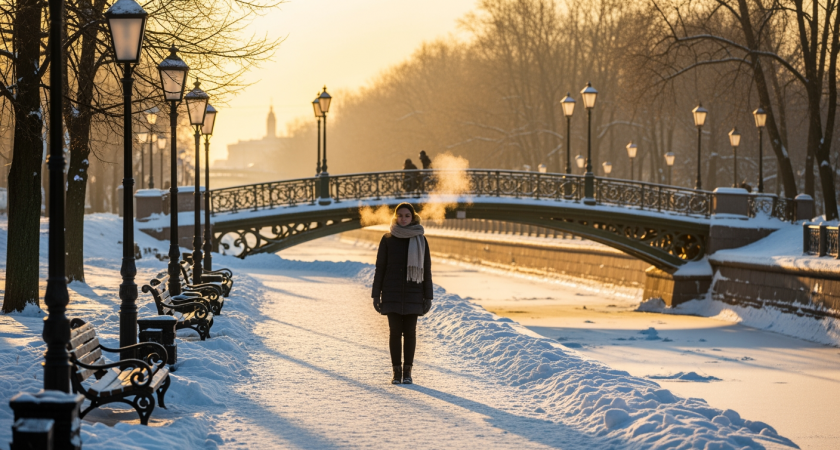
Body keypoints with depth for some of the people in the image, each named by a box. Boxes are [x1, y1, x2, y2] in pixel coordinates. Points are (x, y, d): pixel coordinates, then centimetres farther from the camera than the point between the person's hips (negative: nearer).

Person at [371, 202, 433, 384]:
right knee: (395, 332, -2)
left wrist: (427, 297, 0)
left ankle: (407, 371, 7)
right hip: (392, 294, 0)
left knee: (410, 332, 0)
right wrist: (376, 294, -1)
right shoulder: (388, 239, 3)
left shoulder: (420, 240, 3)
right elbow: (380, 268, 4)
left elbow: (426, 270, 4)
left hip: (412, 294, 0)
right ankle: (396, 371, 4)